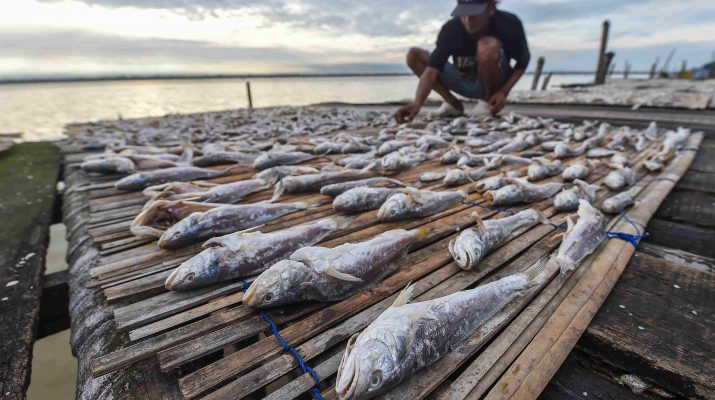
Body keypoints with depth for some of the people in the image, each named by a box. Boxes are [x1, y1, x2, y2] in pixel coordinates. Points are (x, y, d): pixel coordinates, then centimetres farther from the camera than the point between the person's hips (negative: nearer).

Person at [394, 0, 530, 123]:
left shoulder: (509, 24, -24)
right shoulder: (451, 29, -24)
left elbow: (523, 62, -10)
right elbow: (432, 69, -32)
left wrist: (503, 92, -24)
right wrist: (417, 103, -48)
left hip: (495, 82, -2)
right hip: (464, 82, 3)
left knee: (489, 45, -36)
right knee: (414, 55, -12)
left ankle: (489, 102, -11)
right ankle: (454, 104, -5)